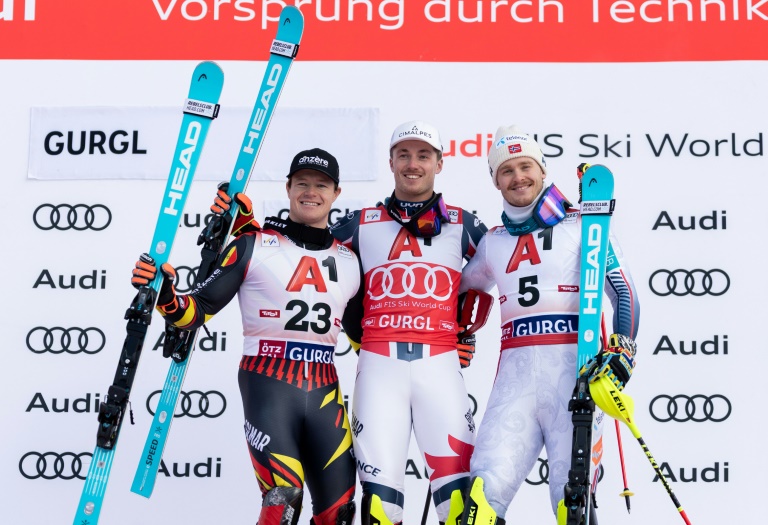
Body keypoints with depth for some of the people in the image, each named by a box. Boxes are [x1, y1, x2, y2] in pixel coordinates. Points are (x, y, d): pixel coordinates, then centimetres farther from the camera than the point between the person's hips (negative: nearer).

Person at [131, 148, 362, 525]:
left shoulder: (350, 260, 13)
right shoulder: (254, 244, 1)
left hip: (324, 390, 5)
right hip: (267, 381, -4)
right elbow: (199, 310, -3)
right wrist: (164, 295, -19)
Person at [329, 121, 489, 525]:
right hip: (380, 362, 0)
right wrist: (356, 332, 8)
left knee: (459, 489, -8)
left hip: (439, 362, 0)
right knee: (379, 492, -2)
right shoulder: (360, 224, 12)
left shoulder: (462, 224, 12)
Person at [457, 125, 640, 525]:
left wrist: (622, 351, -11)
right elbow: (462, 289, 36)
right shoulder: (493, 242, 21)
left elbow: (624, 292, 3)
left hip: (574, 368, -3)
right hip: (515, 373, 3)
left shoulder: (582, 225, 9)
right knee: (485, 493, -13)